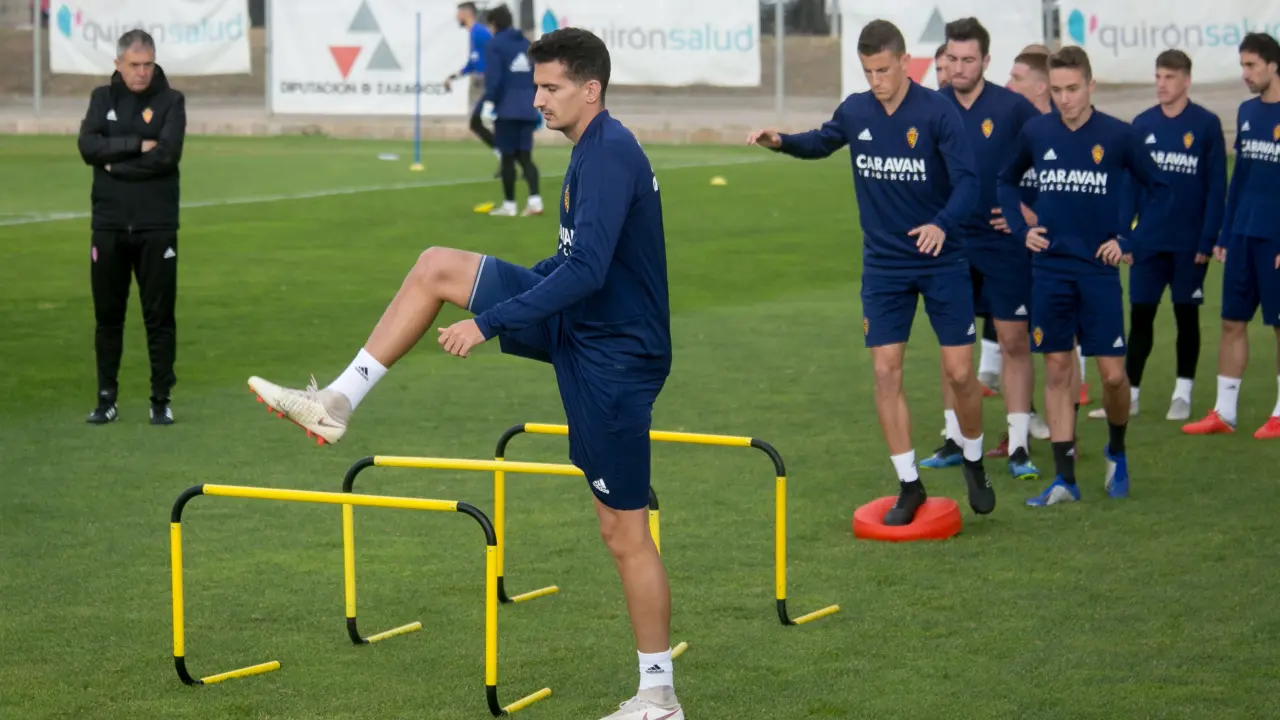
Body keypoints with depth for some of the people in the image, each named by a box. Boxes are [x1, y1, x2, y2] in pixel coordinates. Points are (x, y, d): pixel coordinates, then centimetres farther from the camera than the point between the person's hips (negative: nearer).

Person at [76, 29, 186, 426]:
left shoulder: (171, 101, 0)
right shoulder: (102, 98, 8)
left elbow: (167, 154, -16)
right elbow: (88, 146, -7)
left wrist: (115, 164, -10)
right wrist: (137, 145, -16)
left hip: (157, 227, -2)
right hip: (108, 225, 2)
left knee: (160, 316, 1)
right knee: (108, 315, 7)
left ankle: (162, 400, 9)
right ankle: (107, 399, 16)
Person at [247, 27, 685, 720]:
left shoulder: (609, 154, -22)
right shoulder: (595, 149, 9)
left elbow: (586, 271, -30)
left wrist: (490, 321, -27)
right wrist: (503, 289, 30)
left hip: (613, 354, -10)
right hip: (577, 324, 10)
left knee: (625, 530, -3)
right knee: (436, 267, 4)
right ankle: (338, 403, 6)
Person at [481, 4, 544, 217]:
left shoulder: (495, 44, -5)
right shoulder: (527, 44, 15)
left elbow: (493, 77, -15)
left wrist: (489, 102, -16)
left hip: (507, 109, -5)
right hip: (527, 109, 6)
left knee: (508, 157, 2)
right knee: (525, 156, 6)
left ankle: (509, 205, 6)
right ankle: (534, 199, -12)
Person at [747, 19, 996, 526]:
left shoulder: (937, 112, -15)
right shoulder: (855, 111, -2)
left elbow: (967, 181, -20)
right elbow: (822, 142, 20)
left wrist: (943, 224, -39)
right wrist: (781, 141, 1)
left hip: (942, 262, -3)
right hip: (883, 263, 3)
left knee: (959, 372, -2)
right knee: (886, 371, -3)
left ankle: (974, 464, 25)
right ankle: (909, 485, 9)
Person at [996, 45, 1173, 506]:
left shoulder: (1118, 136, -5)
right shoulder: (1035, 133, 2)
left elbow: (1158, 190, 5)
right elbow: (1007, 181, 19)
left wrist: (1130, 241, -3)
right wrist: (1020, 228, 6)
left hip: (1099, 269, -2)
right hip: (1049, 268, 2)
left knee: (1112, 373, -3)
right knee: (1057, 370, 2)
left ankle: (1117, 452, 25)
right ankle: (1065, 480, 6)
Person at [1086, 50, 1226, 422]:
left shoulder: (1206, 124, -5)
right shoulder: (1142, 124, 5)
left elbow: (1216, 186, -5)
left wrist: (1208, 239, -10)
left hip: (1189, 242, -3)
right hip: (1149, 240, 3)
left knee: (1186, 314, 8)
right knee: (1140, 315, 3)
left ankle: (1183, 394, 18)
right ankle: (1128, 394, 9)